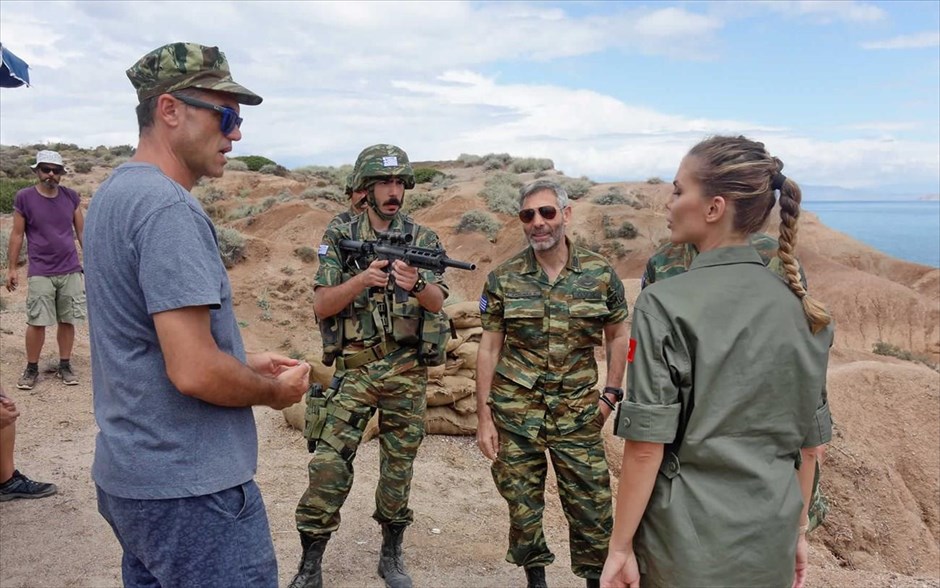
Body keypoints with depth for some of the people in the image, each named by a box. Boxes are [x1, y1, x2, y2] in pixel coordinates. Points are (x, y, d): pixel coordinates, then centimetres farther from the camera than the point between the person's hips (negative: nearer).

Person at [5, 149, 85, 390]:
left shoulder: (71, 197, 4)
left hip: (71, 271, 2)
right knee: (36, 322, -2)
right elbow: (17, 234, 1)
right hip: (40, 273, -2)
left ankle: (65, 366, 19)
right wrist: (12, 268, 0)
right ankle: (31, 369, 13)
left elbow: (81, 231, 10)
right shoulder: (24, 198, -2)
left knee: (67, 321, 7)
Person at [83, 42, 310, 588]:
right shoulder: (168, 208, -21)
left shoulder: (114, 192, 10)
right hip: (190, 489, -10)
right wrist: (273, 391, -8)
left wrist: (244, 362, 10)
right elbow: (194, 372, -26)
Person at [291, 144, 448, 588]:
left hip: (407, 373, 1)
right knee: (329, 466, -5)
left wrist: (415, 284, -34)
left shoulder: (423, 239, 3)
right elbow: (321, 306, -6)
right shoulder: (340, 238, 1)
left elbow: (437, 302, -11)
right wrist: (364, 278, -22)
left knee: (399, 467, 11)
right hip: (353, 370, -1)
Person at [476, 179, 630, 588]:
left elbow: (618, 335, 9)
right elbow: (489, 348, -2)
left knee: (591, 503, 5)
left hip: (577, 412, 0)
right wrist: (484, 417, -4)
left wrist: (611, 394, 2)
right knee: (522, 502, 12)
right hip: (515, 409, 0)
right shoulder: (503, 279, -4)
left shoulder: (600, 274, -2)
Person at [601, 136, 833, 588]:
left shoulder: (665, 305, -17)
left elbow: (646, 445, -17)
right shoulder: (801, 308, -1)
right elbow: (809, 437, 6)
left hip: (689, 548, -5)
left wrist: (620, 547, -8)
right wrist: (798, 529, 18)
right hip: (772, 548, 5)